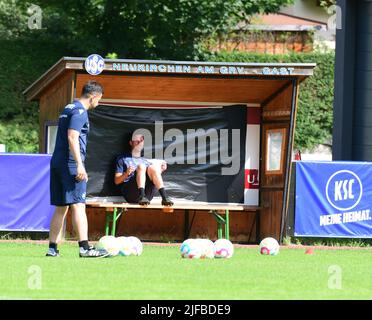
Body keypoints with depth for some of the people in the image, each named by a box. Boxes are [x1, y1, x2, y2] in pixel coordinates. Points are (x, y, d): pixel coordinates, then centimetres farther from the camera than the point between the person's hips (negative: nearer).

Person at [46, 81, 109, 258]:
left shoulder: (68, 109, 21)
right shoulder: (80, 111, -9)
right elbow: (72, 137, -19)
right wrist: (79, 165, -23)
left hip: (57, 163, 9)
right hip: (70, 163, -9)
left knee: (61, 208, 12)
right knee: (78, 205, -13)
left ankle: (52, 248, 11)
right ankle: (84, 247, -20)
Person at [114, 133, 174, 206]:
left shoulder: (147, 161, 33)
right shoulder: (123, 159, 22)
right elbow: (117, 181, 11)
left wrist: (160, 170, 3)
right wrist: (126, 174, -10)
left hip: (147, 194, 3)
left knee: (153, 167, -22)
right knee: (141, 166, -26)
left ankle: (164, 197, -40)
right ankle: (142, 197, -48)